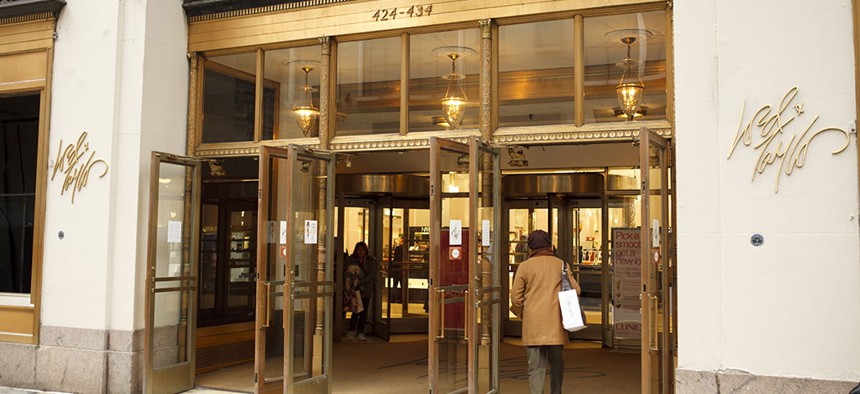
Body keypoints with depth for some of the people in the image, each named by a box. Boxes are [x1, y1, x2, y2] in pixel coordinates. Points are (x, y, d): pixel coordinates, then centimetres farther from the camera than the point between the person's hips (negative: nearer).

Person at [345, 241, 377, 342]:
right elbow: (347, 275, 0)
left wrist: (360, 281, -15)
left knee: (364, 312, 3)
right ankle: (351, 331, 4)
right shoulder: (351, 261, 3)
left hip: (366, 290, 2)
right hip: (355, 290, -2)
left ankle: (360, 332, 11)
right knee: (356, 311, -7)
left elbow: (372, 275, -4)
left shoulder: (371, 261, 5)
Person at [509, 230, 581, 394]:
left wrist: (521, 314, 17)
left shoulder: (525, 266, -1)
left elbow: (515, 297, 0)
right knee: (556, 363, 17)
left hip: (532, 325, -2)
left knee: (536, 367, 0)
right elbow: (576, 290, 4)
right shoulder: (561, 265, 4)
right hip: (556, 323, 2)